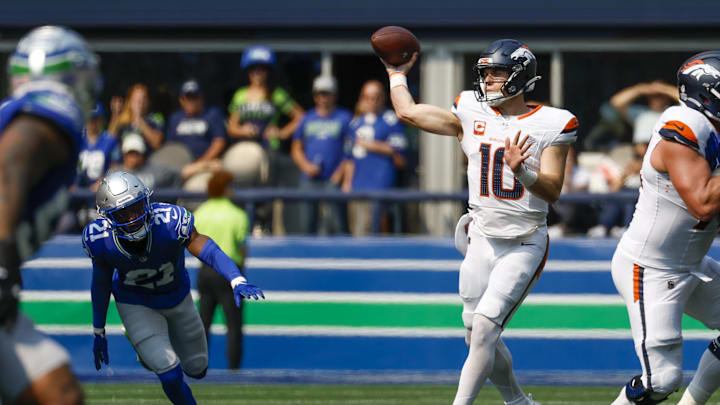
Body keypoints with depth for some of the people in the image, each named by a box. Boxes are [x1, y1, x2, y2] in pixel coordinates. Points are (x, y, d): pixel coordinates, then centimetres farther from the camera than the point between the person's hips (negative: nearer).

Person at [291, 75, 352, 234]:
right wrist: (306, 166, 0)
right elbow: (297, 149, 19)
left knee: (339, 225, -12)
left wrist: (340, 173, -10)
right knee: (308, 225, 2)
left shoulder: (344, 117, 5)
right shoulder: (307, 118, 16)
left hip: (334, 179, -4)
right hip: (310, 181, 4)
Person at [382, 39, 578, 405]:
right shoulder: (471, 115, 4)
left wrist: (520, 171, -29)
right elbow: (409, 112, 7)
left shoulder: (550, 125, -7)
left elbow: (552, 191, -12)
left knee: (485, 326, -18)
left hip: (524, 246, -5)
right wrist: (397, 74, 18)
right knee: (479, 338, 8)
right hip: (482, 241, 5)